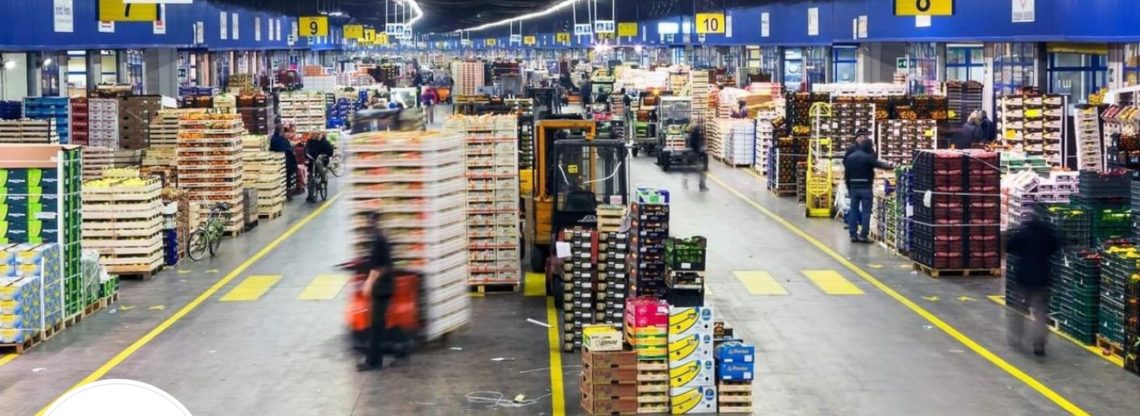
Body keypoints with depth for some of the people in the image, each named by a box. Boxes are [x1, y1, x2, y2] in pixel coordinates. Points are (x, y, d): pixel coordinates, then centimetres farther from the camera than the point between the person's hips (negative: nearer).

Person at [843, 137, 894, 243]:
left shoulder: (849, 157, 7)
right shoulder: (868, 157, -11)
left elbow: (846, 175, 11)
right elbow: (879, 164, -8)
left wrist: (849, 188, 17)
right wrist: (891, 166, 7)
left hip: (853, 187, 5)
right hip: (866, 188, -5)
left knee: (853, 210, 9)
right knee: (866, 211, -2)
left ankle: (853, 234, 8)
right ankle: (863, 235, -6)